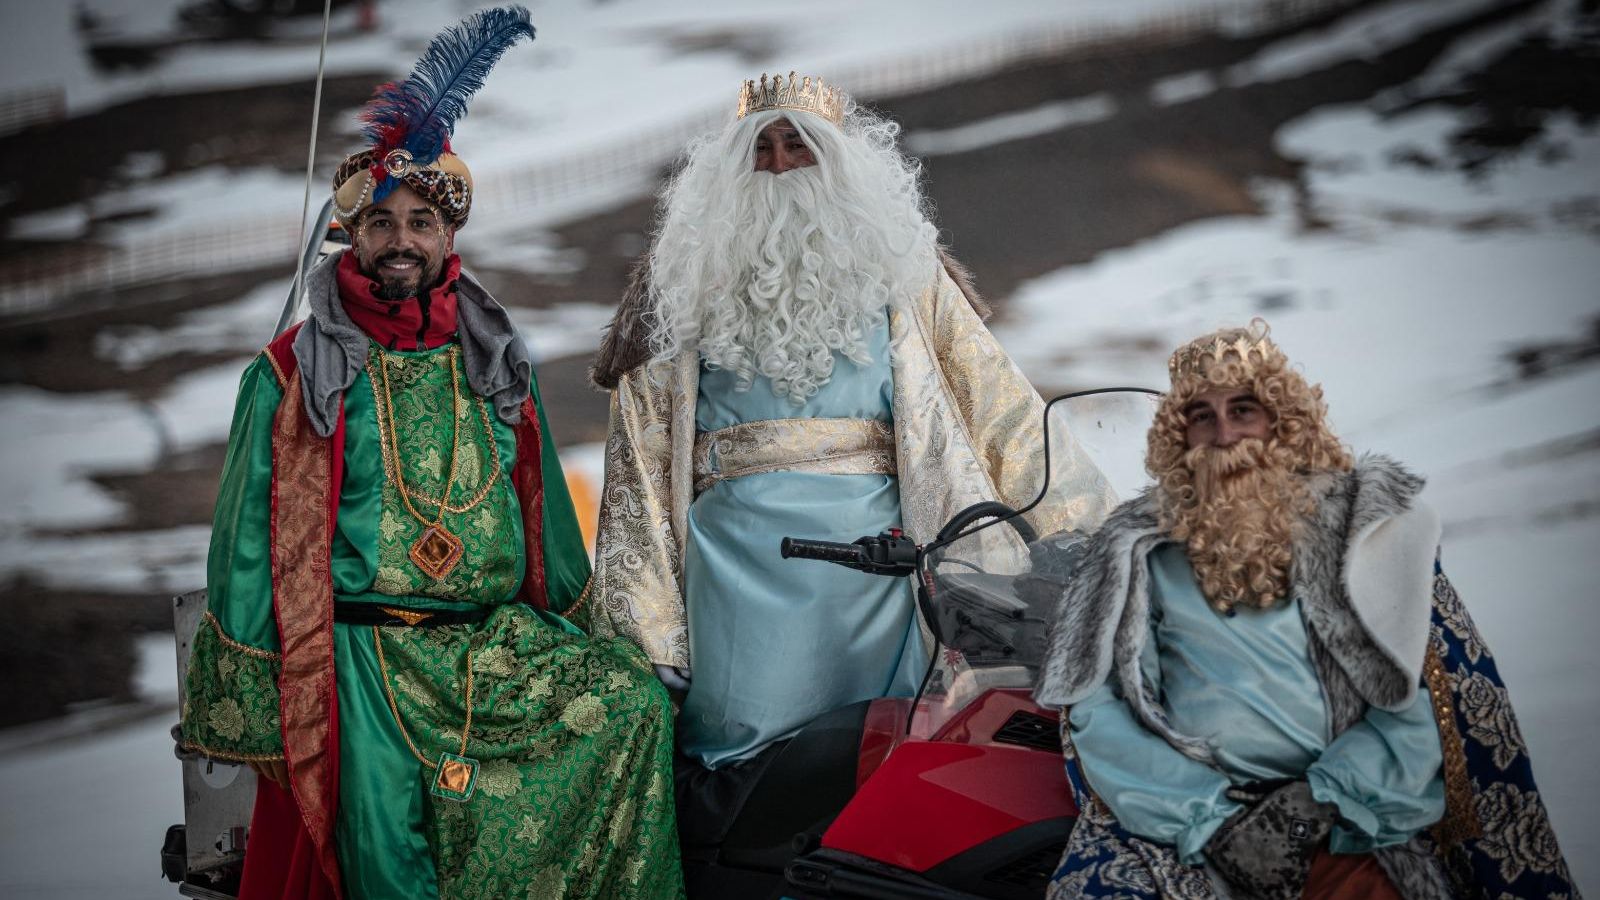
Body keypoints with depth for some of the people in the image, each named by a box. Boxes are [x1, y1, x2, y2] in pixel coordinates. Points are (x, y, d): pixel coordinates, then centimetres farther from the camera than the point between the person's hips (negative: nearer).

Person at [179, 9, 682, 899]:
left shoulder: (497, 365, 17)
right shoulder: (293, 376, 7)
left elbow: (549, 520, 24)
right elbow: (252, 550, 4)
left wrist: (585, 630, 18)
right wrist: (251, 709, -2)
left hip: (505, 640, 4)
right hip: (364, 653, -4)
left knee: (633, 696, -22)